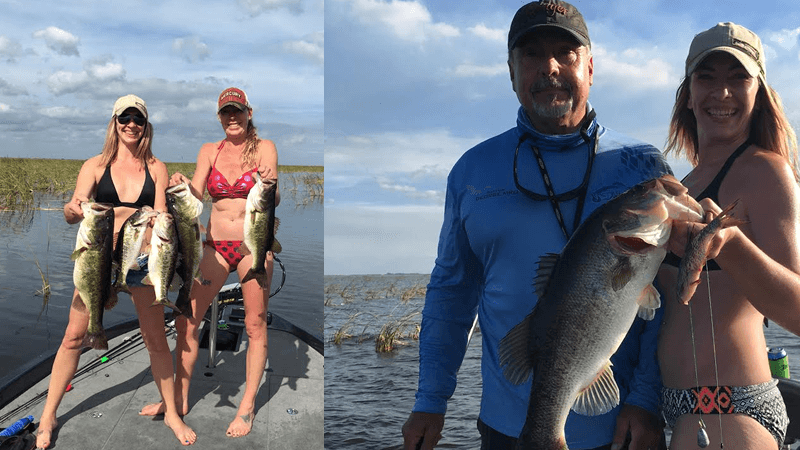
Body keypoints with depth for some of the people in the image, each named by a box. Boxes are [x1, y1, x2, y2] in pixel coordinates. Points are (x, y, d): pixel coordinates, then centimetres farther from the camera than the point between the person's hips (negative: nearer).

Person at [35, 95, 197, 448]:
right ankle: (48, 417, 19)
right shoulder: (96, 165, 1)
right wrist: (75, 209, -29)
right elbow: (70, 215, -5)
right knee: (73, 337, 2)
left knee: (156, 340, 6)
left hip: (141, 259, 0)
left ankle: (171, 413, 21)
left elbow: (161, 216, -4)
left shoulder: (156, 169, 3)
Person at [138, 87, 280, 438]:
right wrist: (182, 185, -24)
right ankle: (180, 398, 17)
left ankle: (247, 406, 9)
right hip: (215, 245, 3)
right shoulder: (209, 151, 7)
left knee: (255, 326, -1)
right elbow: (195, 196, -3)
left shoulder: (264, 148, -1)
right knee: (185, 320, 2)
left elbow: (275, 201, -11)